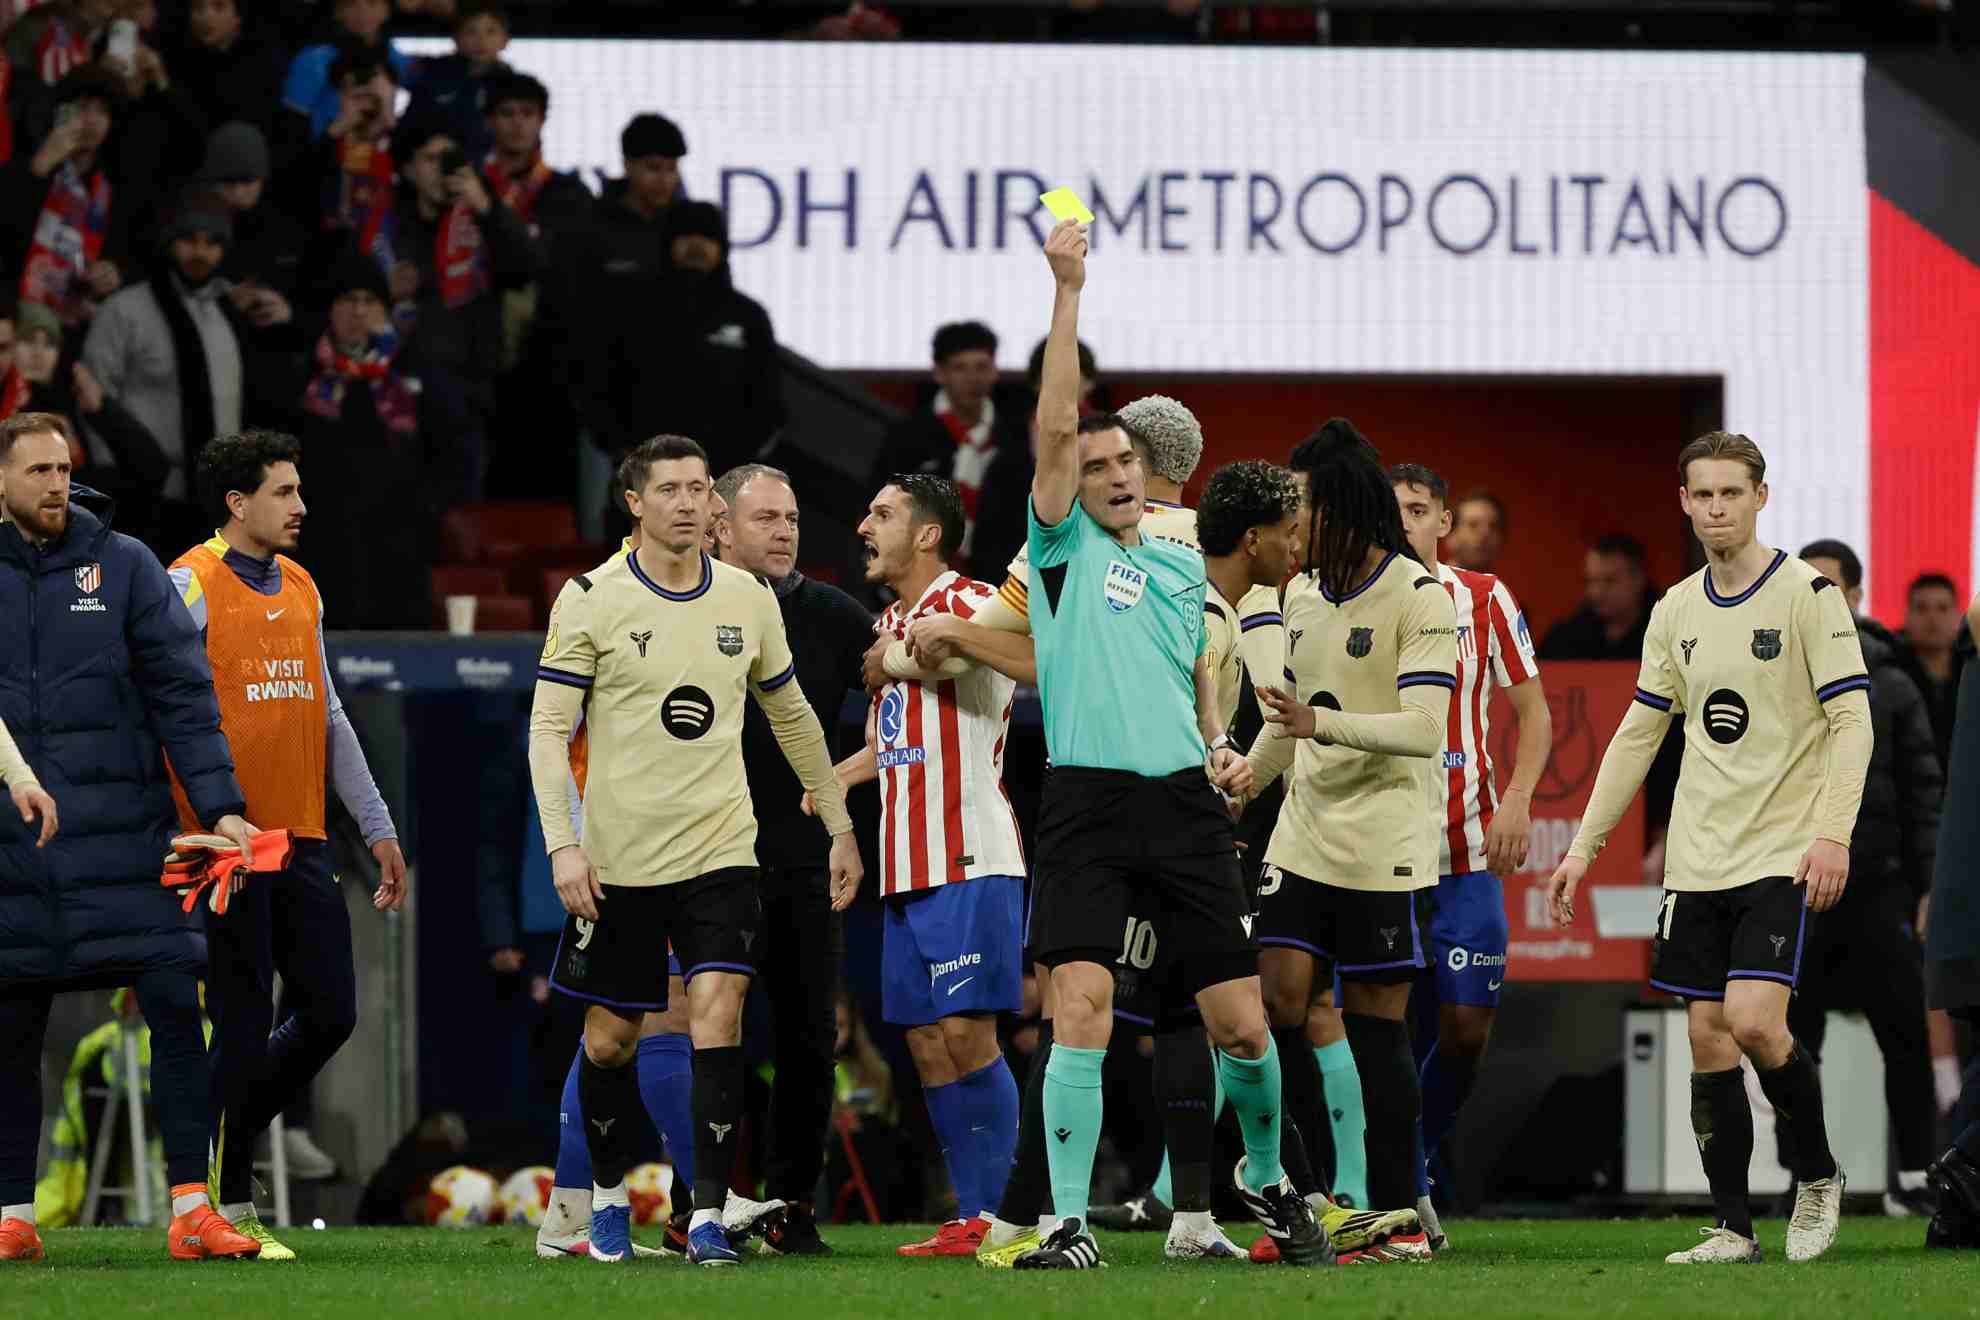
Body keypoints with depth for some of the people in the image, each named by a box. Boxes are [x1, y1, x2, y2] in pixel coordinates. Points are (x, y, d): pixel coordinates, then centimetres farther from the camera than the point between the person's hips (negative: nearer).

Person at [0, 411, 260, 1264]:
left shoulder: (124, 566, 3)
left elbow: (182, 695, 1)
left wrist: (220, 805, -7)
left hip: (121, 839, -1)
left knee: (176, 1008, -8)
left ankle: (190, 1208, -5)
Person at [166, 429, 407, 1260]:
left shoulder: (300, 591, 16)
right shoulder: (190, 586, -7)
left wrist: (377, 827, 21)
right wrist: (175, 836, -17)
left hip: (301, 840, 7)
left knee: (329, 1013, 5)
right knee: (244, 1025, -5)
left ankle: (221, 1150, 22)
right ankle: (223, 1204, 5)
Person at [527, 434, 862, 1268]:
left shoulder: (746, 599, 5)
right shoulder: (591, 601, -5)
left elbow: (792, 716, 18)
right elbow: (548, 729, -5)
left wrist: (840, 827, 19)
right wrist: (563, 845, -15)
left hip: (719, 850, 1)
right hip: (619, 857, -1)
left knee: (717, 1010, -16)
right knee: (609, 1038, 7)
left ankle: (708, 1215, -14)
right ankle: (608, 1193, 31)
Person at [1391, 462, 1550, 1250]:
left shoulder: (1484, 601, 4)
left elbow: (1533, 712, 8)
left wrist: (1516, 801, -7)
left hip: (1467, 853, 1)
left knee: (1467, 1023, -4)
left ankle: (1412, 1160, 19)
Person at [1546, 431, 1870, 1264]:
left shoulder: (1806, 594, -6)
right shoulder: (1675, 613, 11)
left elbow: (1851, 721, -9)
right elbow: (1637, 734, 17)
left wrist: (1831, 831, -20)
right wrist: (1585, 845, 14)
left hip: (1783, 854, -6)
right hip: (1697, 858, 6)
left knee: (1753, 1021, -18)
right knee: (1707, 1038, 2)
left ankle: (1817, 1174, 6)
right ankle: (1733, 1228, 7)